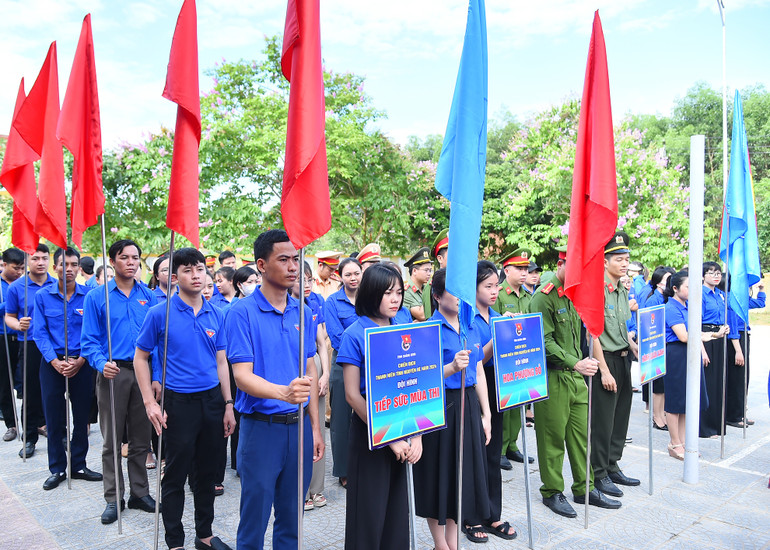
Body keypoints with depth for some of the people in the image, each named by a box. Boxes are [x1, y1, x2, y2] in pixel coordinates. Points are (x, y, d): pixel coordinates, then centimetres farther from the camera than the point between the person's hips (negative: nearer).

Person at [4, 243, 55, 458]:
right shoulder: (17, 287, 1)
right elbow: (9, 317, 5)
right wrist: (19, 325, -16)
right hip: (30, 345, -1)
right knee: (31, 392, 4)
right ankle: (30, 438, 17)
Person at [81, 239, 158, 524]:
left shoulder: (149, 296, 5)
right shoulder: (97, 297, 0)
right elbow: (89, 340, -2)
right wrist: (102, 363, -20)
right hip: (113, 373, -2)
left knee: (141, 438, 11)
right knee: (112, 439, 6)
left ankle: (140, 492, 24)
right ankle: (113, 498, 20)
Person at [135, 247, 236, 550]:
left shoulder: (215, 314, 4)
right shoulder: (160, 313, -8)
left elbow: (221, 361, 9)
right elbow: (141, 358, -1)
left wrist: (228, 405, 7)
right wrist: (150, 403, -9)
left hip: (212, 399, 4)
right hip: (178, 402, -4)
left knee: (206, 472, 16)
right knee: (175, 476, 7)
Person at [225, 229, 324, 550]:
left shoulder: (303, 313, 6)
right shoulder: (242, 313, -10)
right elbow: (242, 376, -16)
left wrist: (314, 427, 8)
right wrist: (283, 392, -35)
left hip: (299, 426, 5)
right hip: (261, 426, -4)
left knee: (291, 517, 17)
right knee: (255, 516, 9)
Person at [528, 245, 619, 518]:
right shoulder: (543, 297, -13)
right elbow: (545, 341, -19)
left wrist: (582, 362, 13)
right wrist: (575, 363, -24)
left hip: (576, 375, 8)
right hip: (552, 376, -7)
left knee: (581, 432, 13)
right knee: (553, 436, 3)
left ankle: (584, 488, 27)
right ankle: (552, 492, 17)